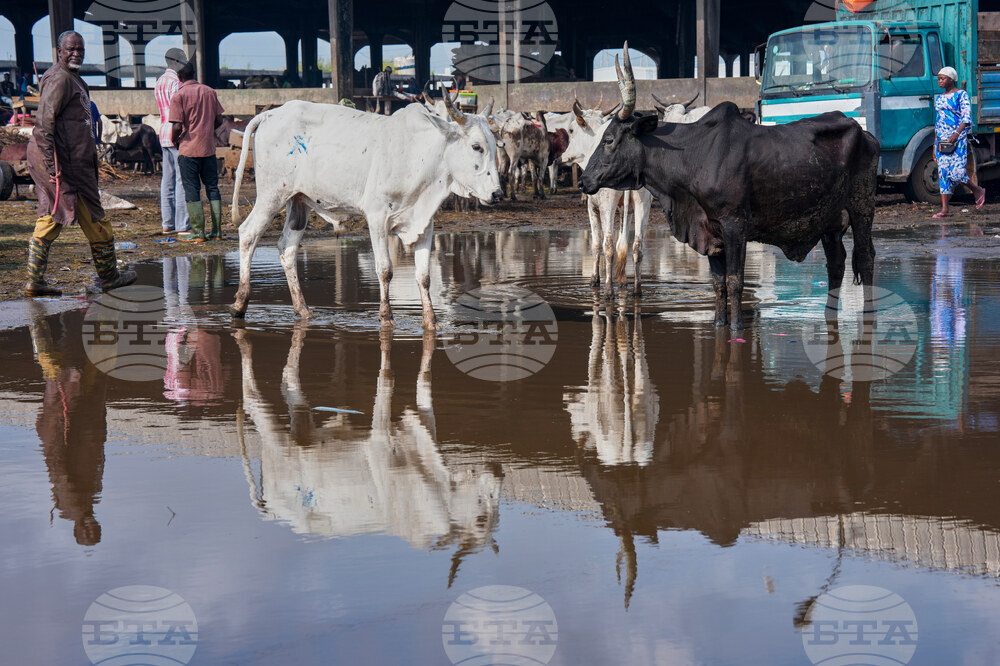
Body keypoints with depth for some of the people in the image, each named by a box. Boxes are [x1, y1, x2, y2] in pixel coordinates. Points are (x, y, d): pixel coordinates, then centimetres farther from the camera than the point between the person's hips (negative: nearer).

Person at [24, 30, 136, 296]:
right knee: (93, 218, 1)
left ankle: (35, 280, 6)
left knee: (50, 219, 7)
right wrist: (52, 164, -26)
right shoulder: (59, 79, -14)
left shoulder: (73, 79, 19)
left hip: (75, 159, 10)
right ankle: (109, 276, 13)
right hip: (65, 162, -10)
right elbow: (44, 123, -21)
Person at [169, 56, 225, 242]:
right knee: (212, 188, 11)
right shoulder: (210, 92, 6)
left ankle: (197, 232, -1)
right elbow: (219, 120, 8)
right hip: (209, 148, 5)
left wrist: (174, 141, 3)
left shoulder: (179, 95, -10)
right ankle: (217, 230, 10)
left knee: (192, 191, 0)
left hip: (188, 149, -5)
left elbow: (177, 126, -15)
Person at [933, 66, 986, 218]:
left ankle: (978, 191, 13)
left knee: (956, 173, -14)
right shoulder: (939, 98, 17)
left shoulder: (961, 95, -2)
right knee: (943, 173, -1)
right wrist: (935, 145, 18)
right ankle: (944, 209, -1)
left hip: (958, 139, -6)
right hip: (942, 141, 6)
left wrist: (957, 133, -25)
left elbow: (966, 117, -11)